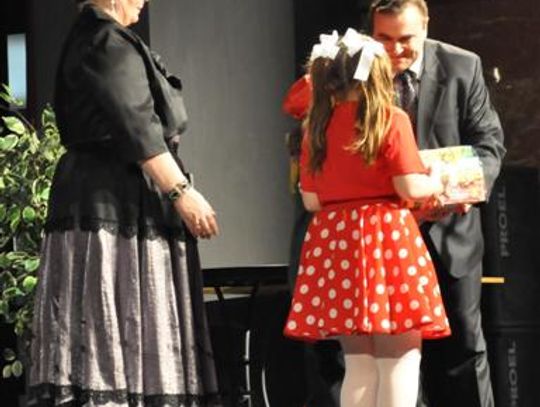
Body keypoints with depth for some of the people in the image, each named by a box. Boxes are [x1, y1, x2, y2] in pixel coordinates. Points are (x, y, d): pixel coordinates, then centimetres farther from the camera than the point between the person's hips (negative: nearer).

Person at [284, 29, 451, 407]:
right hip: (387, 239, -5)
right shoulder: (391, 120, -4)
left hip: (333, 243, 5)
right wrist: (436, 183, 11)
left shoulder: (318, 127, 9)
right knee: (400, 359, -1)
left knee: (359, 362, 12)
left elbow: (311, 199, 11)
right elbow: (409, 188, -9)